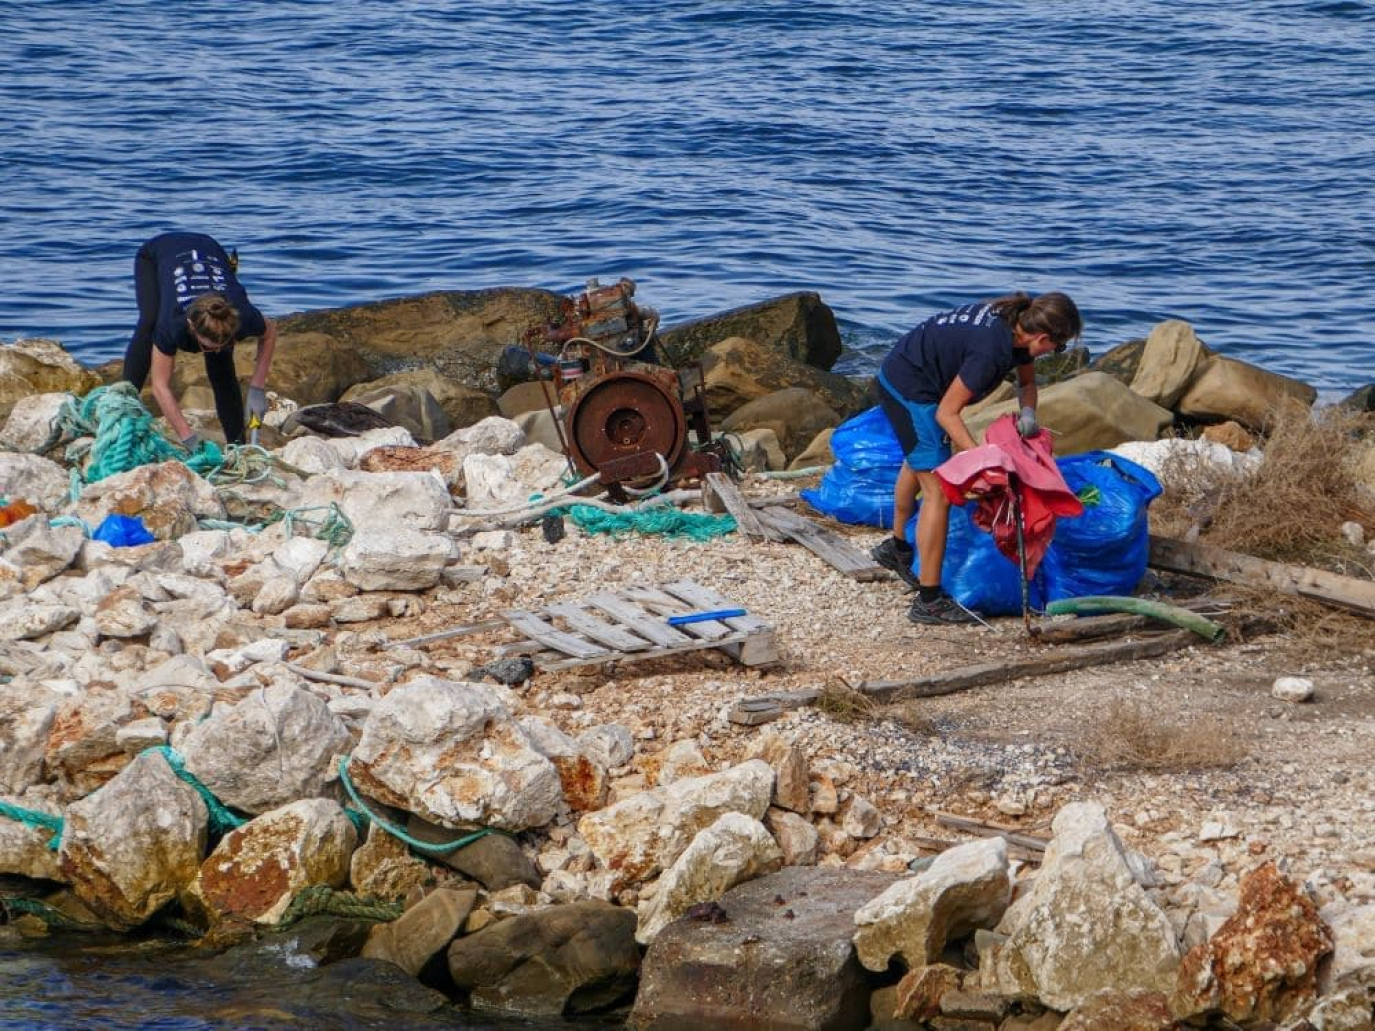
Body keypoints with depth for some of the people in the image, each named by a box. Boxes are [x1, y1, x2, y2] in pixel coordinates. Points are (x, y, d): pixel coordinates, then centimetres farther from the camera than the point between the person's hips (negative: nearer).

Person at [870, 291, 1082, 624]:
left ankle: (897, 547, 57)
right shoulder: (991, 349, -32)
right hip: (910, 389, -11)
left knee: (917, 463, 32)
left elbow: (1026, 381, 11)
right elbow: (947, 413, -27)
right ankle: (928, 600, -11)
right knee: (938, 491, -13)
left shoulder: (1017, 324, -6)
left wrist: (1028, 413, -10)